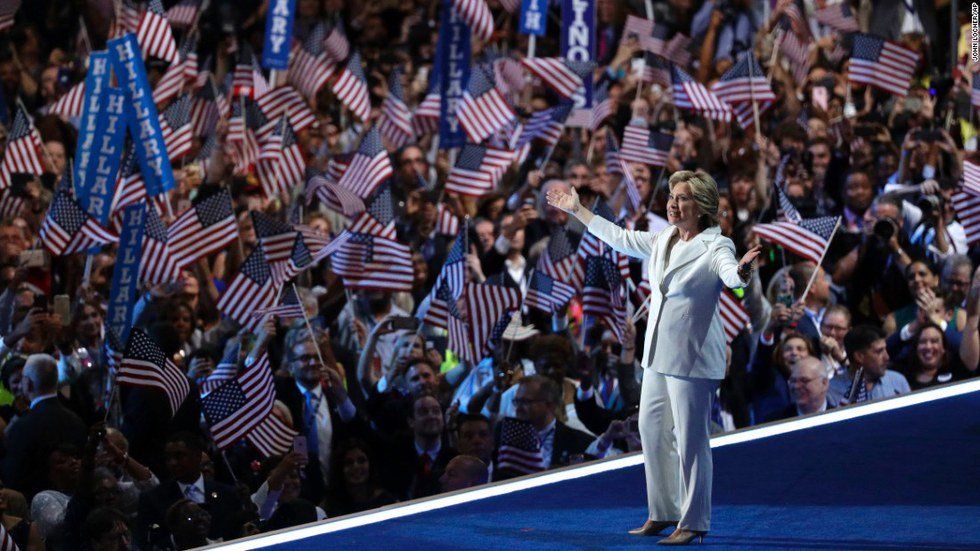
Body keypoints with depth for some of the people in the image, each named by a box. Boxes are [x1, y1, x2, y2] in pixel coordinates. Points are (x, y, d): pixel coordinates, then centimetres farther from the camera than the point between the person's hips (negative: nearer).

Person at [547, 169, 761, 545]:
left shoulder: (715, 247, -12)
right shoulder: (662, 242, 11)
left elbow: (730, 275, -32)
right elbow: (619, 238, 25)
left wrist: (741, 271, -57)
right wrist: (577, 211, 31)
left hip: (692, 358, -8)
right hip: (658, 355, 8)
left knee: (690, 440, -6)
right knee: (651, 430, 14)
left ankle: (693, 523, 1)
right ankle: (663, 513, 25)